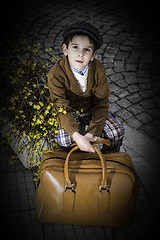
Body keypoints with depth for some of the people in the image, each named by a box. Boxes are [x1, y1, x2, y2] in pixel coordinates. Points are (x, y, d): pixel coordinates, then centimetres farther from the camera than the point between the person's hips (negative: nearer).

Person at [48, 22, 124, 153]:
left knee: (117, 133, -12)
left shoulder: (99, 70, -21)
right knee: (63, 140, -23)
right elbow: (62, 109, -29)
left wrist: (92, 132, -27)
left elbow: (101, 103, -16)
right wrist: (77, 136, -44)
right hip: (70, 111, -1)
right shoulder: (56, 74, -28)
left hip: (92, 109, 2)